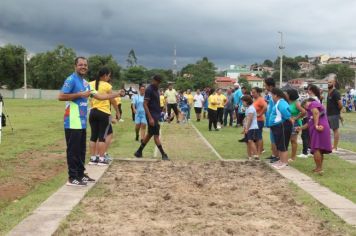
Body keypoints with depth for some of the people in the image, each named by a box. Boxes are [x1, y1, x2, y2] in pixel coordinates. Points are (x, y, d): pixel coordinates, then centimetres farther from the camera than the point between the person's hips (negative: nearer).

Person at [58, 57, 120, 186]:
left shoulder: (85, 83, 17)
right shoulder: (71, 80, -11)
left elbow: (100, 96, 19)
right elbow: (61, 97, -20)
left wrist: (118, 94, 17)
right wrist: (80, 94, -19)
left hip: (82, 122, 9)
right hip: (73, 122, -9)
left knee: (81, 150, 15)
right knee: (73, 150, -4)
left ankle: (80, 174, 24)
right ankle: (72, 178, 3)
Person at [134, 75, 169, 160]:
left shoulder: (155, 89, 13)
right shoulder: (149, 90, -14)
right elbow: (145, 104, -18)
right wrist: (150, 118, -22)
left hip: (156, 115, 10)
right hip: (152, 115, -10)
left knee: (150, 134, 13)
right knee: (156, 135, -4)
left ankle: (139, 152, 21)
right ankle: (163, 155, -1)